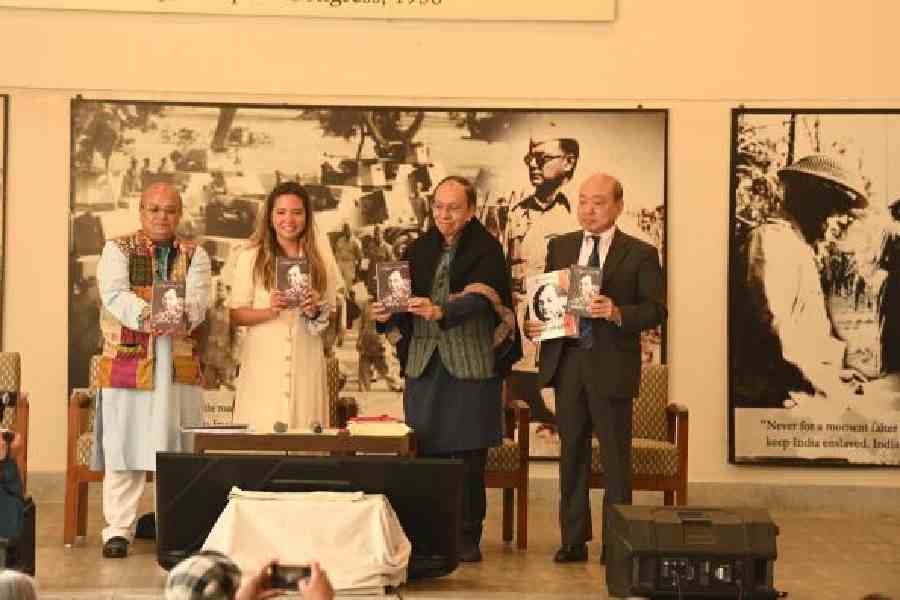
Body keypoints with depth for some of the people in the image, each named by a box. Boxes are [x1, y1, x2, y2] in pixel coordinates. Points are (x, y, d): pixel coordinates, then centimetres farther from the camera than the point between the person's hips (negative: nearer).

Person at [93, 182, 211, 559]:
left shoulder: (194, 255, 12)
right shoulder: (117, 249, 7)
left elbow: (197, 298, -6)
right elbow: (114, 293, -10)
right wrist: (146, 315, -29)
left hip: (180, 363, 2)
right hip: (128, 360, -2)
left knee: (178, 448, 1)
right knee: (124, 444, -3)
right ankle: (118, 529, 2)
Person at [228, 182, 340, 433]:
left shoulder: (319, 258, 9)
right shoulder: (250, 257, 2)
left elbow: (330, 314, 14)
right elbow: (236, 315, 0)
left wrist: (316, 312, -7)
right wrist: (269, 311, -17)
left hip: (306, 363, 2)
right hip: (263, 362, -2)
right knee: (261, 438, -4)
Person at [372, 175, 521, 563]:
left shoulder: (486, 249, -2)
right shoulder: (419, 250, 12)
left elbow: (479, 297, -18)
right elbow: (405, 300, 9)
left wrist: (441, 312, -34)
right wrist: (386, 315, -12)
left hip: (471, 363, -4)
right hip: (423, 361, 4)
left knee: (470, 456, 0)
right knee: (425, 450, 3)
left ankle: (467, 537, 10)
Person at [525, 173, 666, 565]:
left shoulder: (639, 253, 0)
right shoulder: (560, 247, 12)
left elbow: (657, 309, -6)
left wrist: (618, 313, -22)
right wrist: (534, 323, -6)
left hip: (611, 366, -3)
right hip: (565, 361, 4)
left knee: (615, 456, 3)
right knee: (572, 452, 9)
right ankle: (573, 539, 17)